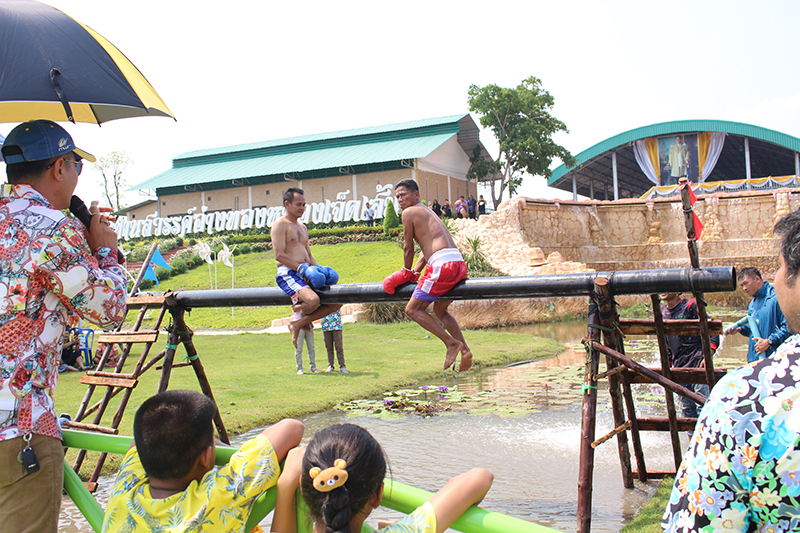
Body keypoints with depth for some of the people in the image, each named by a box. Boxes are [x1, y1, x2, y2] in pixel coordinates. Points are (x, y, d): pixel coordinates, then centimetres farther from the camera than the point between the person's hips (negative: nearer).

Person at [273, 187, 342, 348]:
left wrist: (318, 269, 5)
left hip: (306, 274, 9)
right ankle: (302, 319, 1)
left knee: (337, 301, -3)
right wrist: (301, 268, -21)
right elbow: (279, 255, -13)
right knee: (313, 300, -34)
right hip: (288, 274, -9)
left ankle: (299, 324, -1)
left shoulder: (302, 227, 24)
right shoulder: (280, 224, -3)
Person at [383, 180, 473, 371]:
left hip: (442, 264, -9)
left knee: (413, 310, 2)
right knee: (440, 310, 26)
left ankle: (451, 342, -7)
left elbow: (408, 249, 6)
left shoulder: (409, 212, 4)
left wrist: (407, 274, 20)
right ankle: (465, 350, 12)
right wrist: (415, 272, 26)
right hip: (459, 263, 9)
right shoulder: (428, 212, 30)